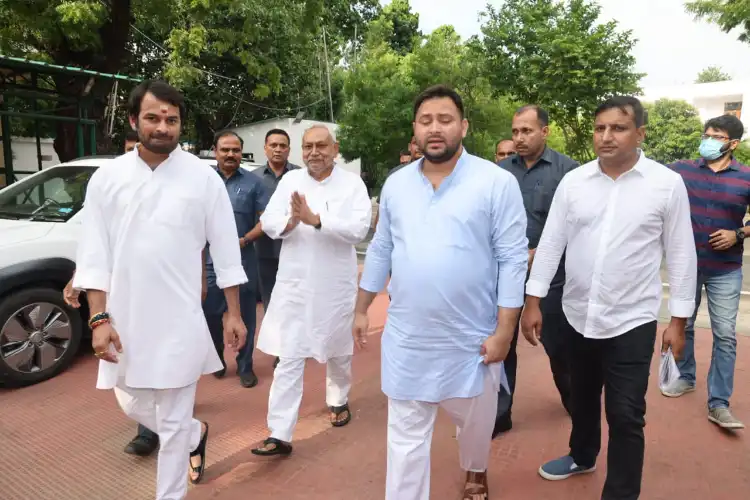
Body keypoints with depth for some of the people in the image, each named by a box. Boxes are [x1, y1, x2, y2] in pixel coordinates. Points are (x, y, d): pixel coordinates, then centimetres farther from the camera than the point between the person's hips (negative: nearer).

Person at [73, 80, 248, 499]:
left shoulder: (203, 177, -5)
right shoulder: (107, 178, 0)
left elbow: (226, 249, -2)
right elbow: (95, 253, 1)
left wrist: (234, 313, -2)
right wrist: (100, 317, -7)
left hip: (179, 320, -3)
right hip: (126, 318, 4)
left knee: (173, 421, 8)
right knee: (133, 405, 20)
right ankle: (196, 435, 48)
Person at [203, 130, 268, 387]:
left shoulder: (253, 182, 1)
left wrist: (244, 240, -14)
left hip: (243, 260, -1)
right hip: (210, 260, 2)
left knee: (245, 315, 6)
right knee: (210, 313, 10)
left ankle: (245, 366, 19)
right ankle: (216, 359, 31)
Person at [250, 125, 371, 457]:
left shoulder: (352, 183, -5)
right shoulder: (290, 180, 3)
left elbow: (360, 229, -17)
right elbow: (268, 222, -2)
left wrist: (316, 220, -27)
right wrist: (290, 222, -24)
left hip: (335, 285, -1)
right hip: (294, 283, 1)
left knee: (338, 350, 19)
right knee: (288, 357, 1)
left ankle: (338, 400, 46)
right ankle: (279, 434, 8)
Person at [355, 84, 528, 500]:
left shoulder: (497, 182, -9)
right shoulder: (395, 184, 3)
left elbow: (512, 259, -10)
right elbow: (380, 251, 10)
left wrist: (504, 331, -11)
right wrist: (361, 310, 12)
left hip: (472, 339, -1)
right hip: (406, 338, 2)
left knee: (475, 421, 23)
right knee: (406, 435, 12)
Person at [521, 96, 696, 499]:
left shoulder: (668, 184, -7)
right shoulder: (573, 181, -2)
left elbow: (681, 254, -2)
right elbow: (550, 242, 0)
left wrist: (679, 320, -2)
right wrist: (532, 302, -2)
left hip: (631, 321, -3)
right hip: (577, 315, 3)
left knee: (625, 415, 2)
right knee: (582, 397, 22)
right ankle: (581, 457, 47)